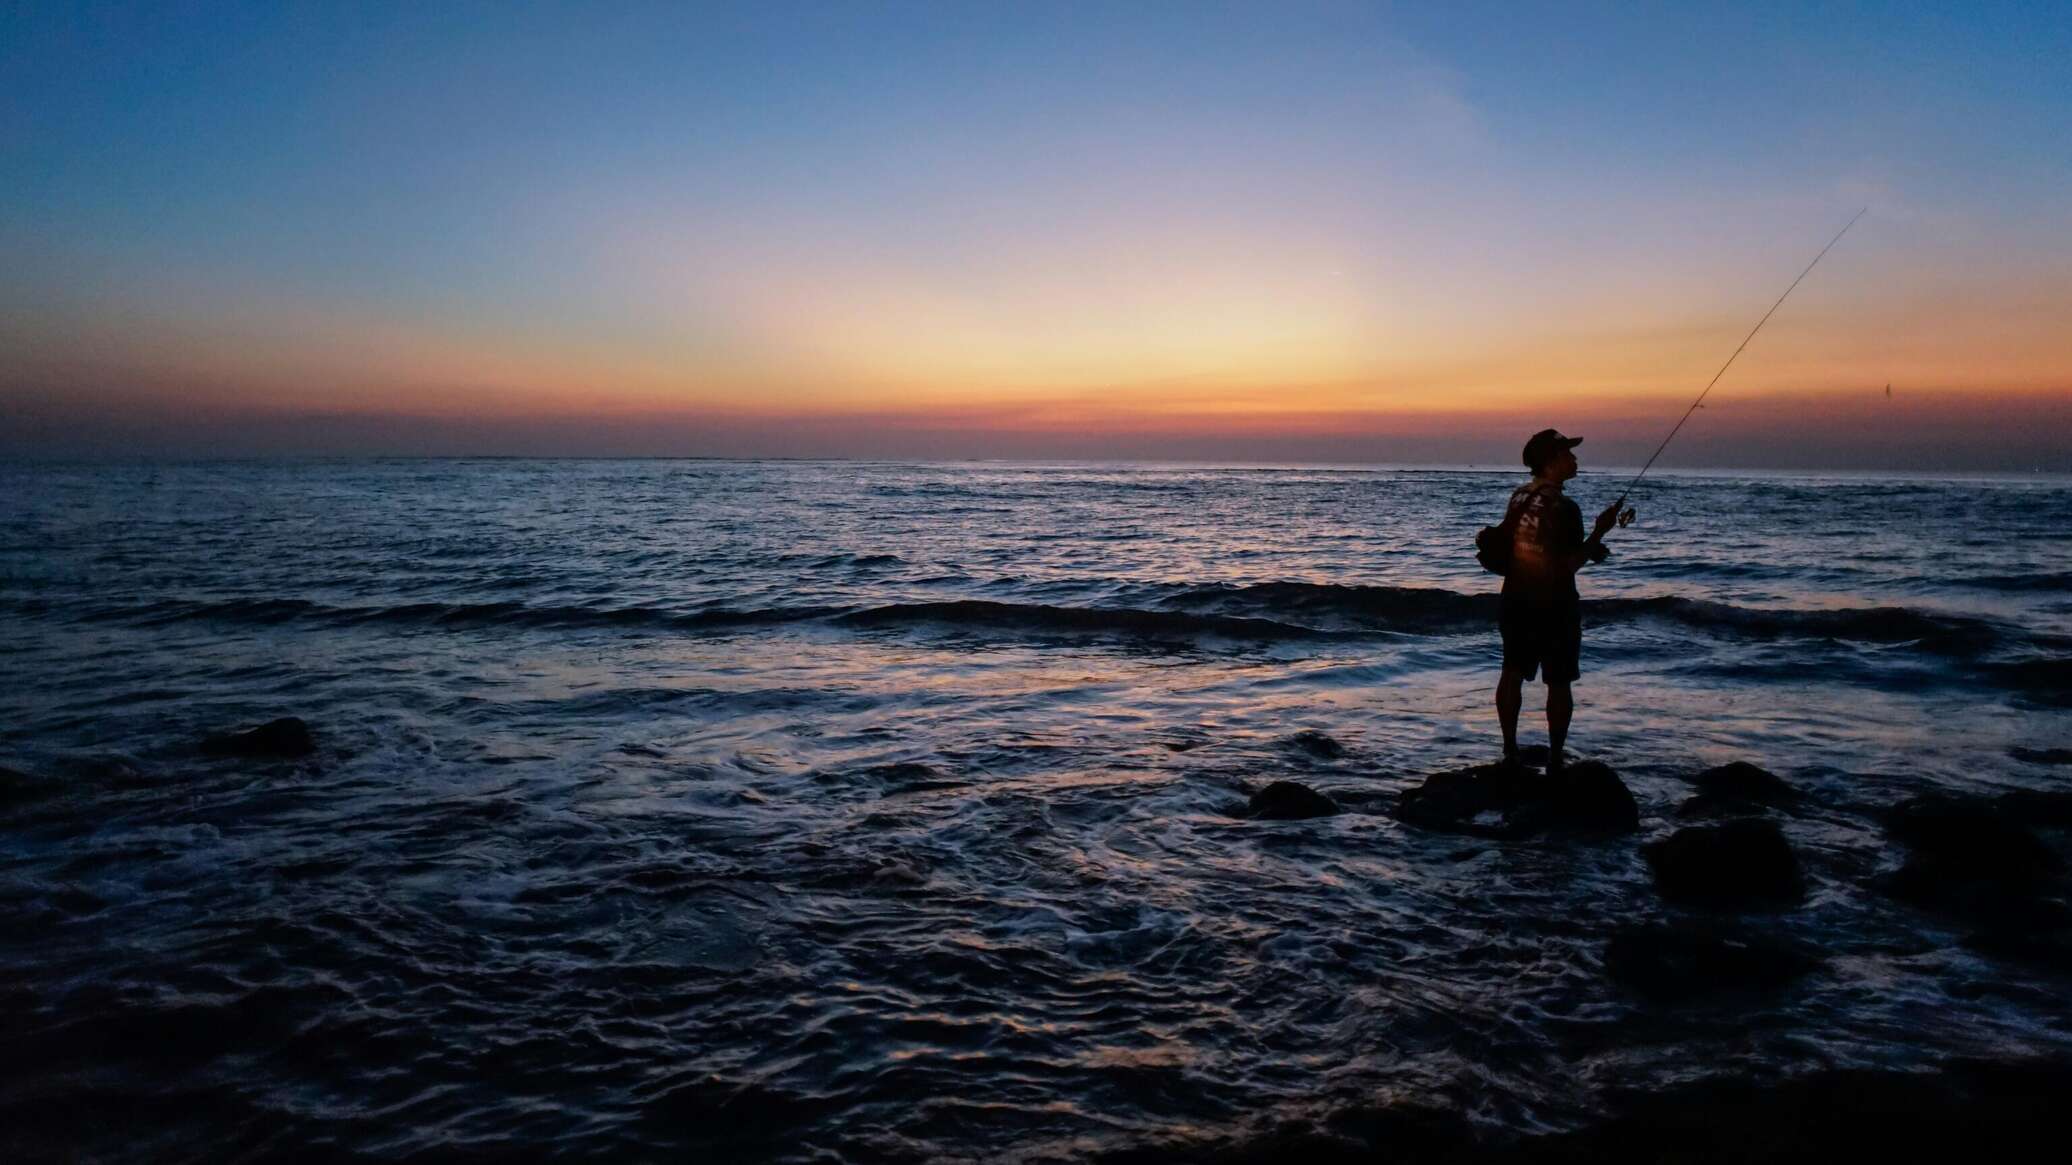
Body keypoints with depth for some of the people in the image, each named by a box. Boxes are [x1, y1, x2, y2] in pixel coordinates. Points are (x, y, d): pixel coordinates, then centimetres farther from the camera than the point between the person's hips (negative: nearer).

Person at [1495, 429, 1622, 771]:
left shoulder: (1518, 496, 4)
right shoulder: (1563, 507, -20)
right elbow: (1569, 565, -20)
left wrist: (1588, 549, 16)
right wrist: (1599, 532, -12)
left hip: (1515, 602, 7)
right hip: (1553, 606, -7)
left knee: (1512, 675, 15)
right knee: (1559, 684, 4)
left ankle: (1510, 750, 24)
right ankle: (1555, 761, 10)